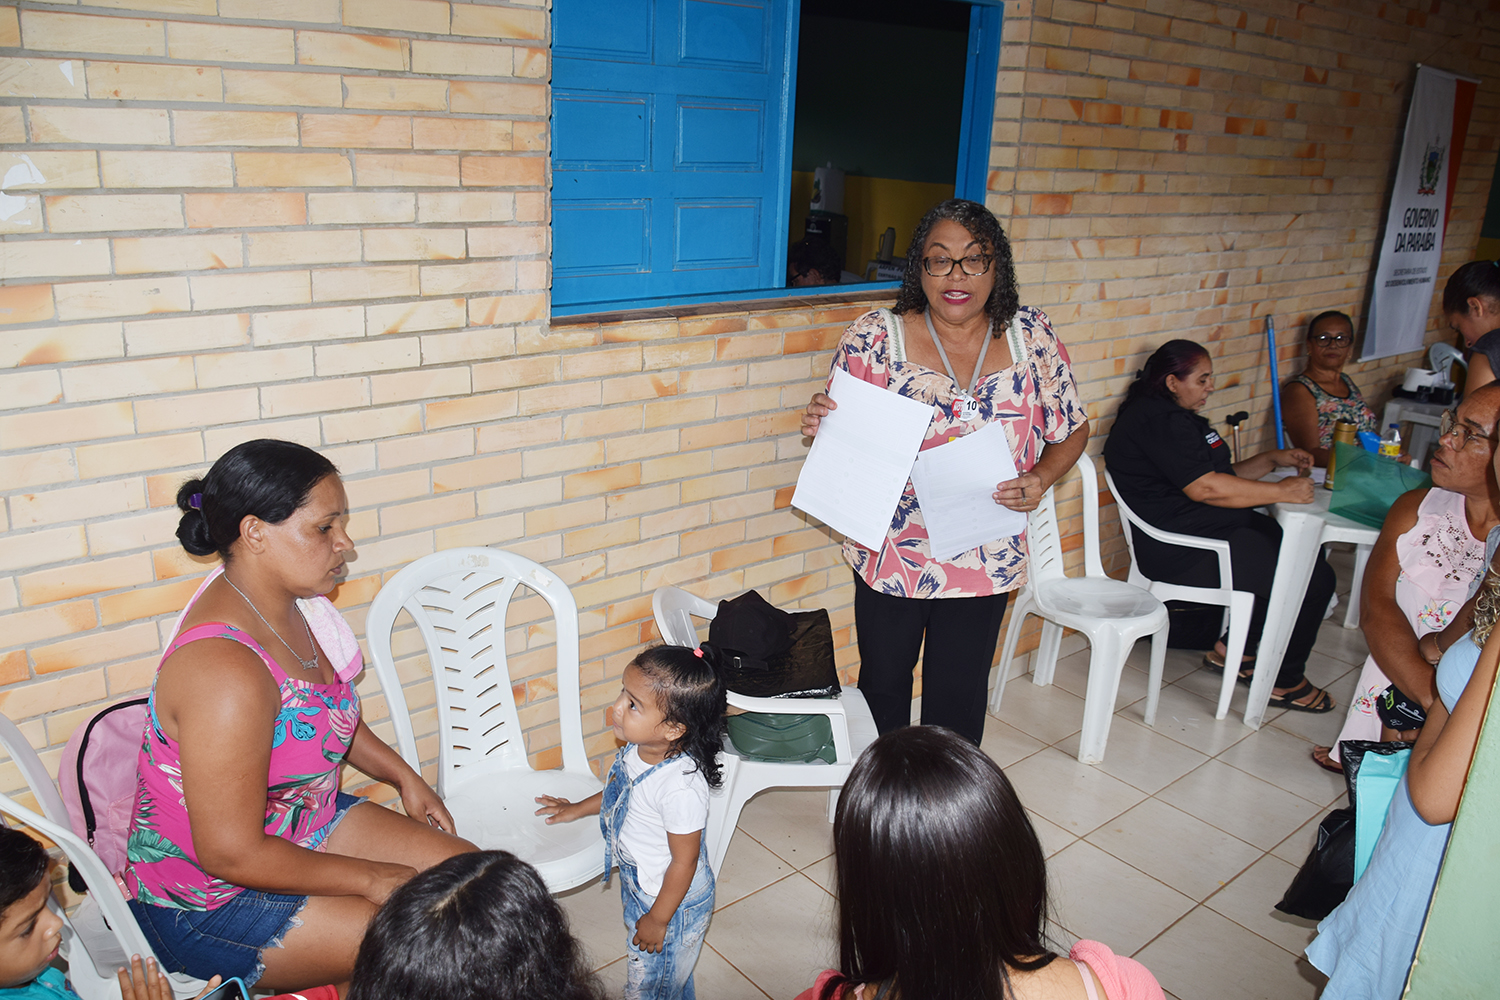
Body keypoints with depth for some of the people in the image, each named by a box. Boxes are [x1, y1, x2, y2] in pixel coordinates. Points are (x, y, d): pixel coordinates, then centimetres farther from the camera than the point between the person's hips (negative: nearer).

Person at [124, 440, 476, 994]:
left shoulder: (284, 602, -5)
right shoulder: (225, 671, -33)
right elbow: (231, 854, -29)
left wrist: (401, 773, 8)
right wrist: (370, 879, -19)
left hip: (305, 823, 9)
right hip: (207, 902, -8)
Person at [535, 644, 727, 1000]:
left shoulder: (680, 788, -40)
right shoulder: (639, 749, -16)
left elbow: (684, 861, -26)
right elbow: (620, 790, 9)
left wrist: (657, 919, -15)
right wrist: (577, 809, 20)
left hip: (671, 900, -8)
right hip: (638, 883, 8)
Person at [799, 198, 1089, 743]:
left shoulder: (1031, 335, -4)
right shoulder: (875, 336, -9)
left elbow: (1072, 429, 6)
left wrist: (1041, 479, -13)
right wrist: (818, 424, -25)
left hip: (984, 559, 1)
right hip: (889, 552, -1)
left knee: (959, 698, 14)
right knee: (883, 683, 17)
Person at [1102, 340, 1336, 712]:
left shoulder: (1173, 416, 18)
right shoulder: (1159, 419, -17)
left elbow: (1222, 477, 22)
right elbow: (1205, 488, -24)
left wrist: (1273, 458, 11)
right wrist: (1281, 492, -17)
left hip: (1213, 529, 11)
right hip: (1186, 552, -11)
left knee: (1307, 550, 14)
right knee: (1315, 577, -10)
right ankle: (1284, 681, 8)